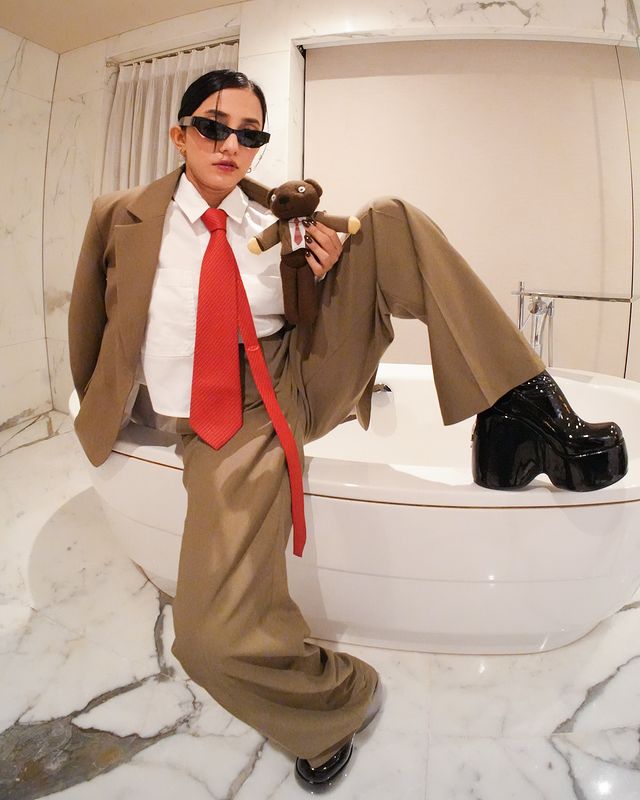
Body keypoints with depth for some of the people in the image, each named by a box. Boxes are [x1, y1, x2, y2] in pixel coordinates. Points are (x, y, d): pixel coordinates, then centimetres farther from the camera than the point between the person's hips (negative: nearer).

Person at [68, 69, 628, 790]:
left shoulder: (280, 220, 7)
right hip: (217, 423, -2)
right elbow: (89, 326, 16)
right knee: (214, 639, -25)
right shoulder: (119, 218, 3)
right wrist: (103, 412, 24)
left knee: (391, 219, -12)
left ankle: (516, 411, -19)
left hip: (299, 384, 3)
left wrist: (325, 273, -10)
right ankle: (341, 697, 9)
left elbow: (314, 320, 13)